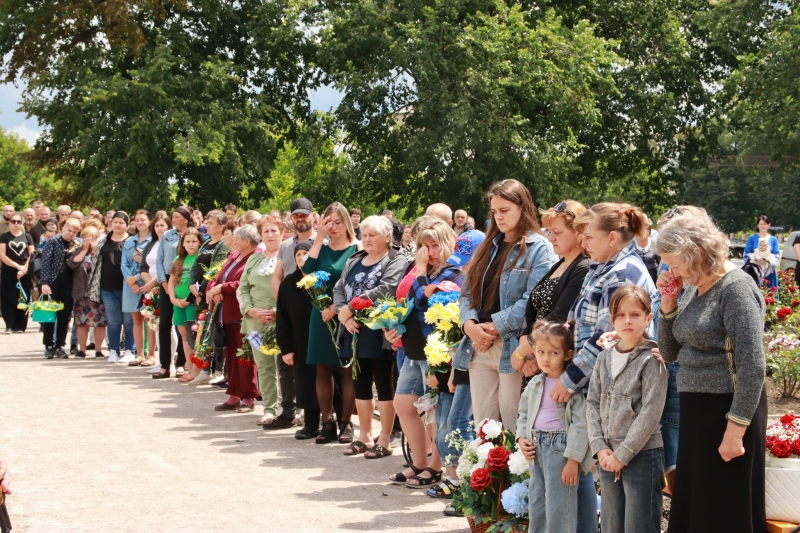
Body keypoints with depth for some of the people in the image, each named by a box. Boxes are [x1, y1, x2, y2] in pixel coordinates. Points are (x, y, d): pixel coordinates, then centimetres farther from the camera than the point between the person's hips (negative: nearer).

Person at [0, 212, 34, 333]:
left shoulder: (27, 237, 10)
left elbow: (31, 255, 5)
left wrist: (24, 269, -10)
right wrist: (18, 266, -13)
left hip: (24, 273, 2)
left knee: (23, 300, 1)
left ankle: (20, 326, 7)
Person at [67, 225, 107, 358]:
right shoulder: (78, 251, 9)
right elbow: (72, 263, -10)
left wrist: (95, 249, -10)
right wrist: (85, 250, -6)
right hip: (82, 291, 1)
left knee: (100, 321, -1)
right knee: (82, 321, 4)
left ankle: (98, 350, 7)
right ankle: (81, 350, 12)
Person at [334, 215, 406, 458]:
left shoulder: (396, 262, -4)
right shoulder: (354, 261, 17)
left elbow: (385, 290, -19)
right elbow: (339, 289, 9)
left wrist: (350, 308, -16)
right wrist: (344, 315, -11)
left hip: (379, 334, -7)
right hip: (354, 332, 7)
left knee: (384, 386, -1)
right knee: (360, 385, 12)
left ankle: (384, 440, 5)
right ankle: (364, 436, 22)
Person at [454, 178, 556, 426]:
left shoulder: (539, 249, -2)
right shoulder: (488, 246, 19)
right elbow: (468, 292, 13)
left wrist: (494, 327, -15)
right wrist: (470, 325, -6)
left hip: (513, 347, -6)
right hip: (478, 347, 6)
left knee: (513, 428, -5)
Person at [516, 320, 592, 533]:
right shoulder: (535, 384, 10)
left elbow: (581, 424, -16)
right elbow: (524, 414, 21)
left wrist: (573, 459, -18)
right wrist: (522, 438, 4)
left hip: (561, 449, -7)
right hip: (537, 447, 7)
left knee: (558, 507, -4)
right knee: (536, 503, 16)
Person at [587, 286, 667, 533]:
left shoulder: (652, 360, -8)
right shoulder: (604, 358, 9)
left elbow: (650, 413, -13)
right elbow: (593, 403, 8)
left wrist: (622, 454, -14)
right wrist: (599, 447, -4)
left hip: (642, 455, -6)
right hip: (607, 456, 6)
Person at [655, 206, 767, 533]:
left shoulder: (735, 288, -15)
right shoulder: (692, 288, 10)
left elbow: (752, 368, -20)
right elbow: (669, 354, 16)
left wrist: (735, 430, -21)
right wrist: (668, 303, 2)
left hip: (727, 412, -8)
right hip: (695, 412, 8)